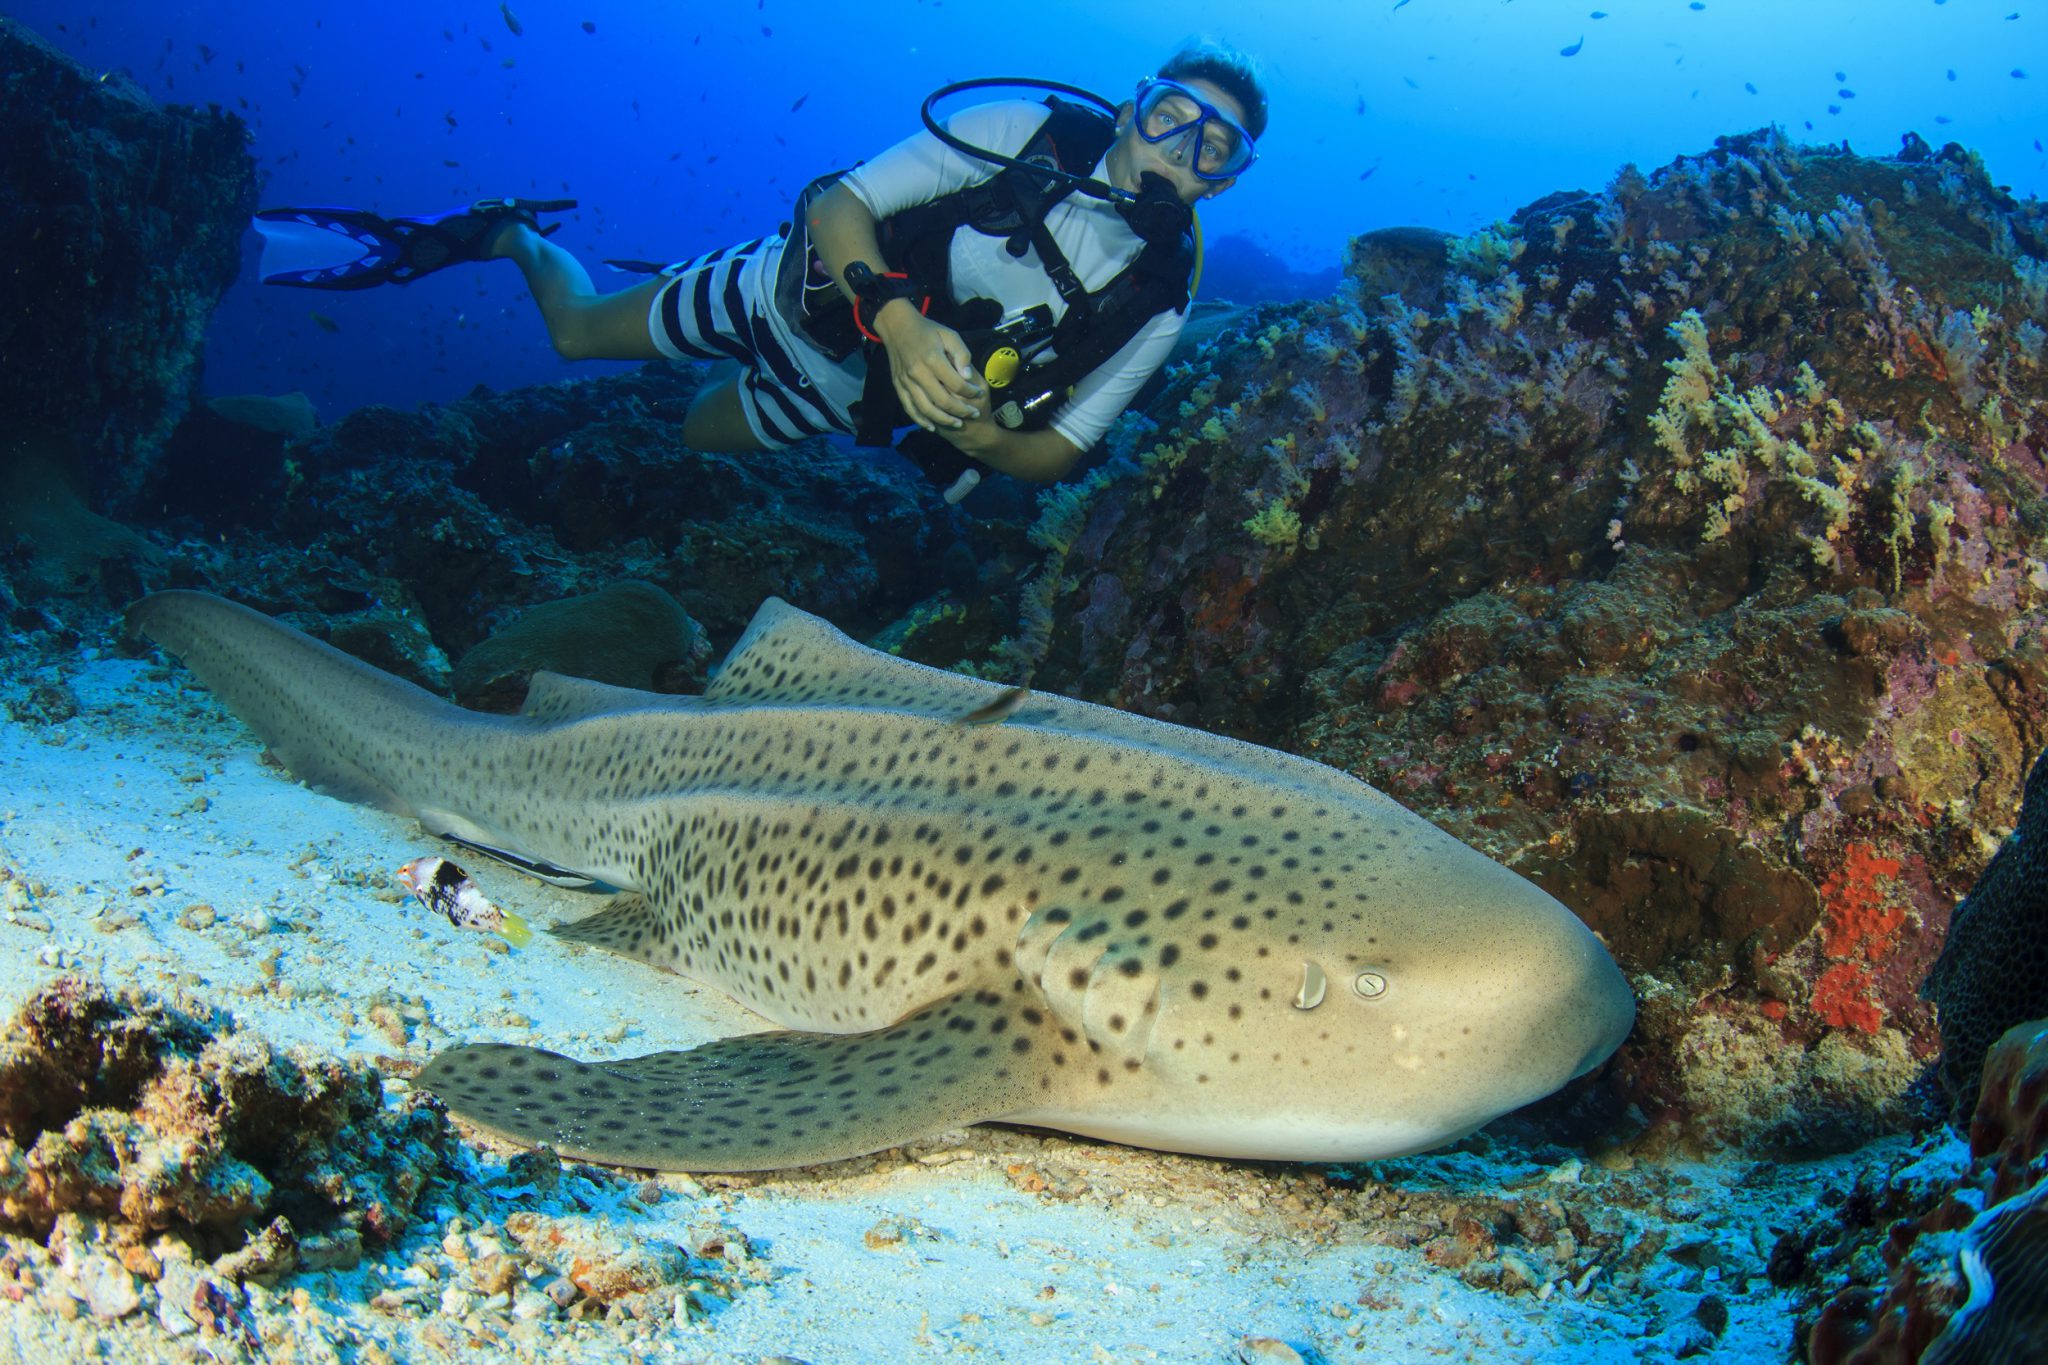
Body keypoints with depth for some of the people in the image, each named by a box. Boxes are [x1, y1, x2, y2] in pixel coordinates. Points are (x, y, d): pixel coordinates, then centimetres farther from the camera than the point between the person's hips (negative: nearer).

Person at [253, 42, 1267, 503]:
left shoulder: (1157, 299, -20)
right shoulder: (1029, 131, -26)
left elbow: (1052, 454, -13)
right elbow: (836, 206, -28)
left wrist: (973, 431, -36)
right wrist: (899, 319, -48)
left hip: (849, 389, 3)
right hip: (802, 289, -3)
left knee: (696, 435, 26)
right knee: (578, 329, 10)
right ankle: (506, 234, 41)